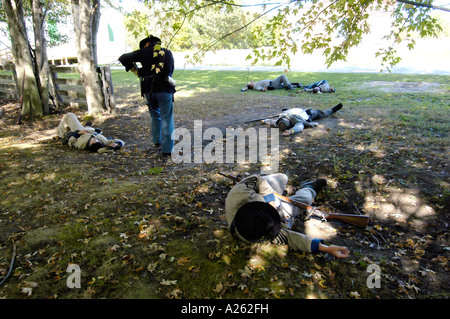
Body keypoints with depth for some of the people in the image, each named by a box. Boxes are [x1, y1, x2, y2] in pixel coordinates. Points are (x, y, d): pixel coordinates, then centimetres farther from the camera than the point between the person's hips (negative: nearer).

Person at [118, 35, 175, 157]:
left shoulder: (144, 52, 8)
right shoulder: (168, 53, 15)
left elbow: (123, 58, 11)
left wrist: (135, 70, 22)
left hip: (149, 90, 1)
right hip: (165, 90, 0)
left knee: (155, 116, 22)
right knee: (167, 119, 0)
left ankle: (157, 141, 28)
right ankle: (167, 149, -4)